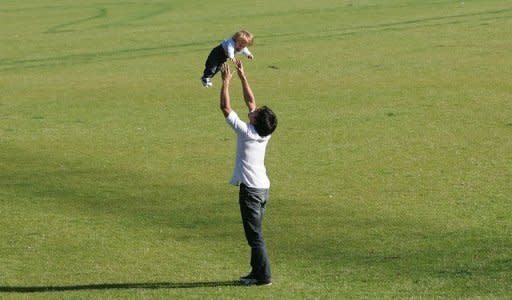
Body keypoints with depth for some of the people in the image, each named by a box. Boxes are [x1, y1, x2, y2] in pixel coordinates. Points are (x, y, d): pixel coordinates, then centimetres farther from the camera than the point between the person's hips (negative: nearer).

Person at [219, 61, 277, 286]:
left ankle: (263, 276, -5)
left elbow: (225, 107, -10)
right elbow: (250, 101, 14)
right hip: (263, 187, 8)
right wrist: (242, 77, 16)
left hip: (250, 189, -8)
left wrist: (226, 82, -1)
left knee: (255, 235, -5)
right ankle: (257, 271, 20)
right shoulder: (264, 133, 3)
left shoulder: (246, 132, -15)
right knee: (255, 233, 15)